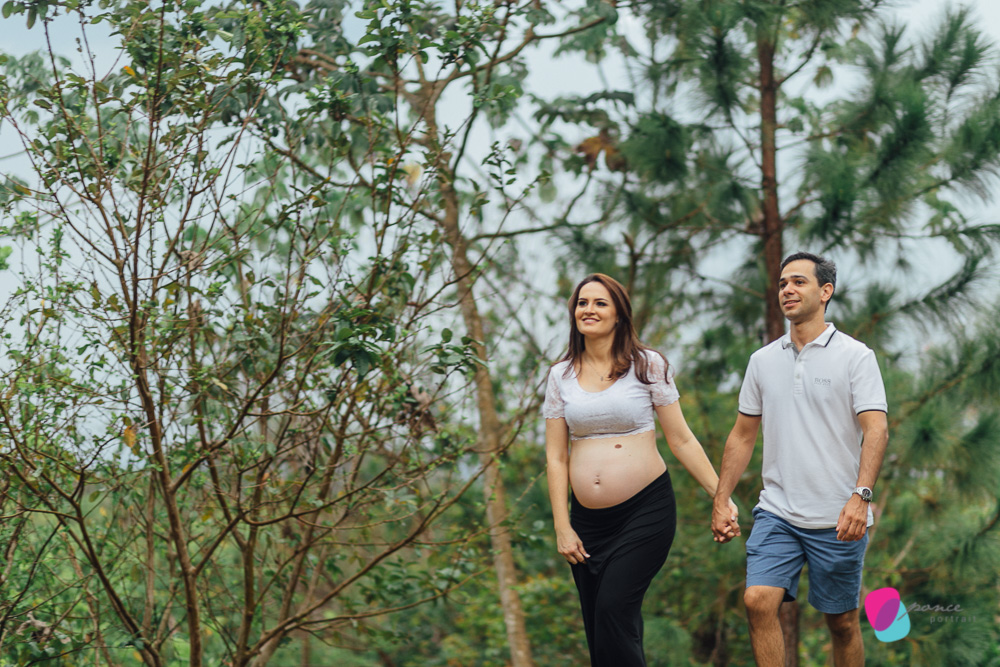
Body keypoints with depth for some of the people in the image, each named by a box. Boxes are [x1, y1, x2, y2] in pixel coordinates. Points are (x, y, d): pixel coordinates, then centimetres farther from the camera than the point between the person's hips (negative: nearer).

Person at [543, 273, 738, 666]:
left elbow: (681, 441, 3)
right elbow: (556, 457, 8)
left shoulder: (647, 365, 1)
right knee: (598, 633, 4)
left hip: (645, 510, -4)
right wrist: (562, 527, 2)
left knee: (613, 610, -18)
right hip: (588, 518, 4)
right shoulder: (561, 376, 9)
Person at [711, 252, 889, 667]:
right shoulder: (763, 360, 10)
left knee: (842, 622, 6)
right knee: (758, 601, -14)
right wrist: (721, 501, 9)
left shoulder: (855, 356, -3)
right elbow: (743, 435, 16)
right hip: (776, 512, 3)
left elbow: (876, 430, -13)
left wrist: (861, 495, -27)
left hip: (837, 521, -3)